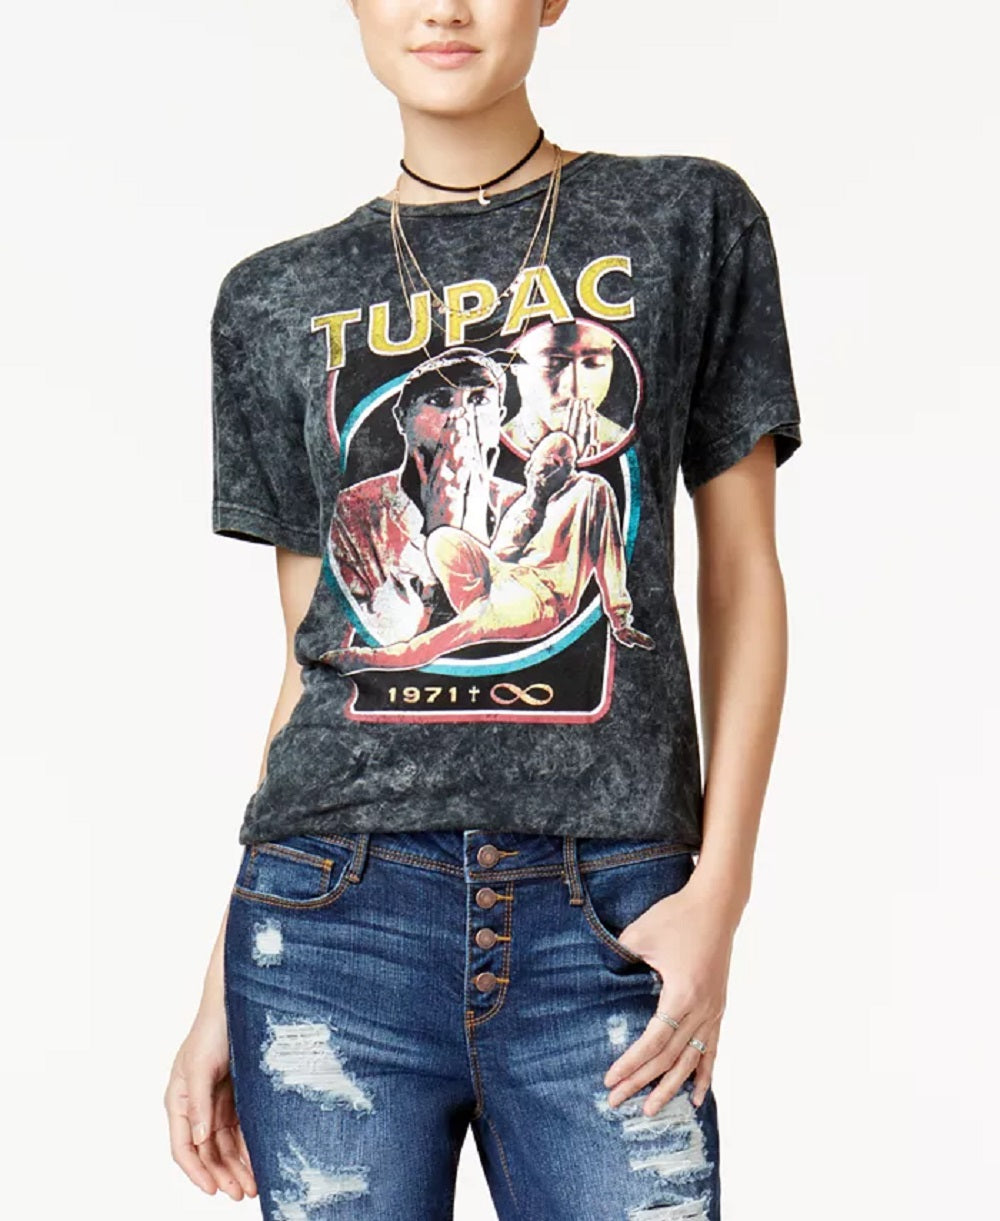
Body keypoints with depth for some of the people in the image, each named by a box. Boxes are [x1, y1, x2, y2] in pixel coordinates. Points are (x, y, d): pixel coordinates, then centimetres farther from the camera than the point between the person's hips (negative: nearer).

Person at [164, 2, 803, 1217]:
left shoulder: (686, 222, 8)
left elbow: (741, 574, 7)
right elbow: (310, 656, 13)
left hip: (608, 925, -1)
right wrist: (221, 989, 9)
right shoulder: (278, 304, 12)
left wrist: (721, 890, -4)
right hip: (336, 911, 1)